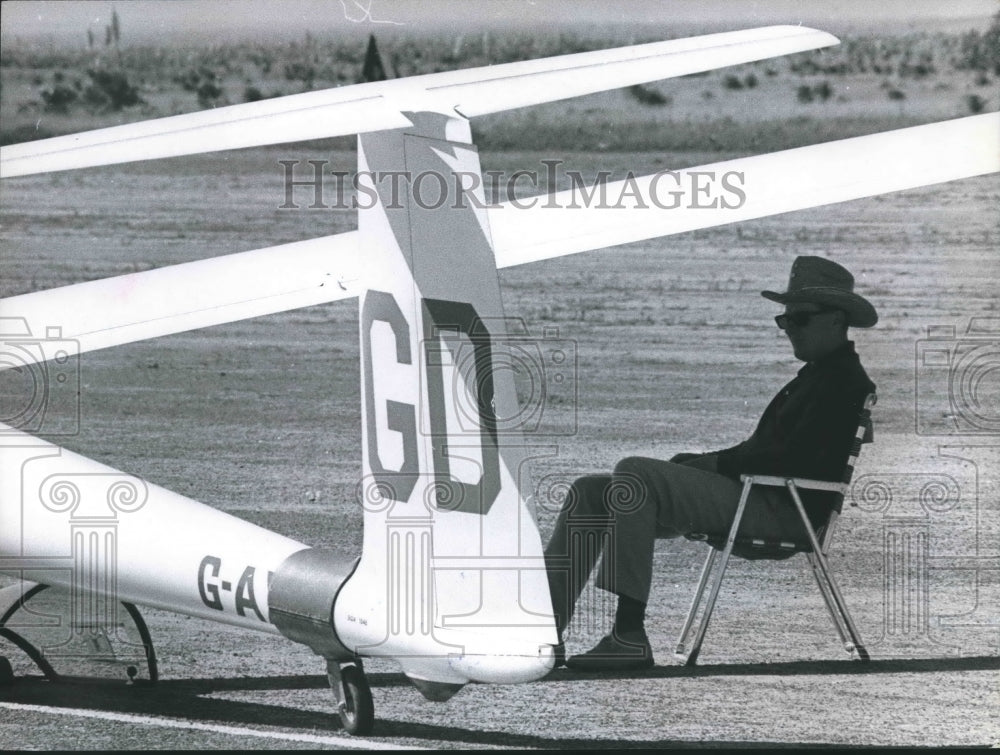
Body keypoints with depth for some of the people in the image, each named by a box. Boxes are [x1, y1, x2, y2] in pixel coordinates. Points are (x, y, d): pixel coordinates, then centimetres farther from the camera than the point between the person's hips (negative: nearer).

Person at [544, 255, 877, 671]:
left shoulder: (844, 381, -7)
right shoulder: (816, 375, 25)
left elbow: (793, 457, -18)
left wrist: (714, 462, -10)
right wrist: (704, 462, 8)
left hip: (782, 509, -11)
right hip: (754, 498, 11)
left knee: (634, 475, -27)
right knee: (588, 494, 4)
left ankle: (629, 635, -30)